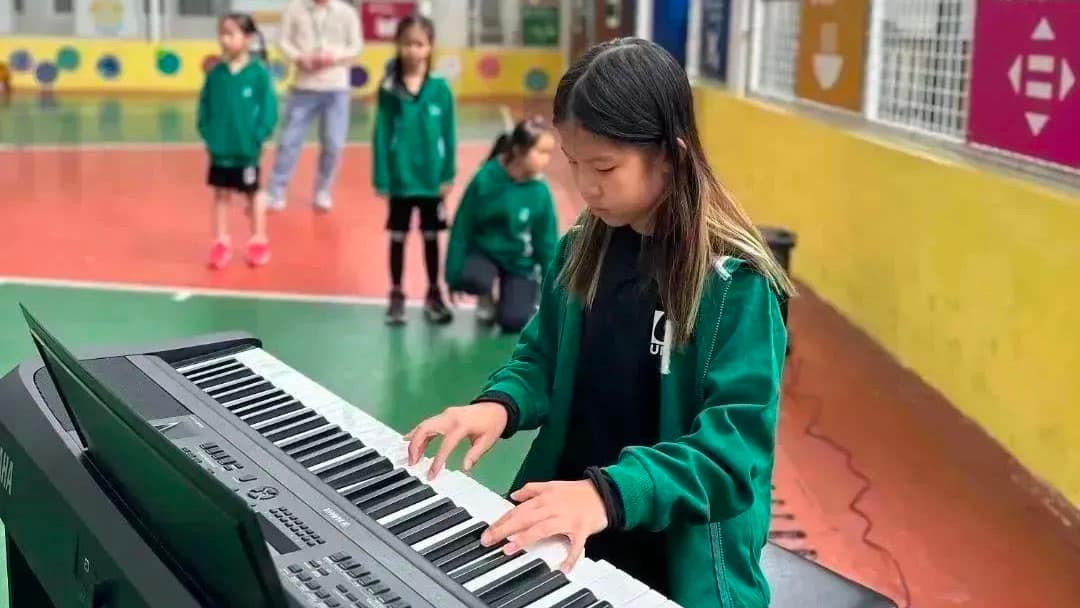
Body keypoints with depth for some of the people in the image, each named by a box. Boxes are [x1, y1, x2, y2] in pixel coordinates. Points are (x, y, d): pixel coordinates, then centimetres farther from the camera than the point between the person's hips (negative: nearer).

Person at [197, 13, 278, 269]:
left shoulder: (259, 73, -12)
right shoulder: (215, 73, -2)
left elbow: (269, 110, -11)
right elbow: (205, 107, 4)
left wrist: (256, 138, -15)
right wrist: (208, 134, -4)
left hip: (247, 150, -3)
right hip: (219, 149, 3)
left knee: (252, 194, 13)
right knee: (221, 194, 12)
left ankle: (259, 242, 27)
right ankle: (221, 243, 23)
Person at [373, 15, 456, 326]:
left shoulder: (440, 88, -6)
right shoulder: (389, 89, -7)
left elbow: (448, 134, -2)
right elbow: (381, 134, -6)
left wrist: (449, 175, -4)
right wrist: (381, 178, -8)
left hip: (431, 177, 1)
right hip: (400, 177, -1)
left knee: (431, 236, 14)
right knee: (398, 236, 12)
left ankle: (434, 294, 27)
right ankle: (397, 295, 24)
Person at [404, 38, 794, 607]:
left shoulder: (736, 281, -16)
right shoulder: (580, 249, 2)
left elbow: (737, 445, -22)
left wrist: (610, 494, -34)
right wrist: (500, 404, -8)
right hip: (561, 526, 5)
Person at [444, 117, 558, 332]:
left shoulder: (540, 191, -16)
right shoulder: (485, 180, -21)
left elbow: (547, 242, -5)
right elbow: (462, 227, -12)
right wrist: (453, 275, -9)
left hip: (520, 262, 0)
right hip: (484, 252, 0)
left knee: (514, 321, -17)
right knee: (470, 278, -33)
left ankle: (523, 294, 18)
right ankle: (486, 298, 3)